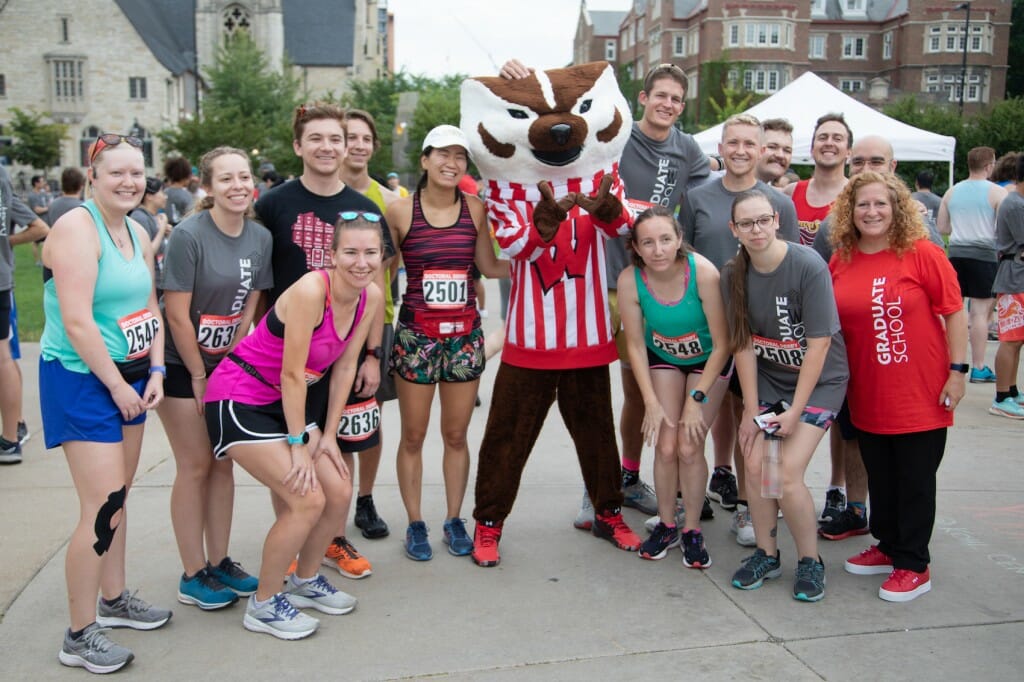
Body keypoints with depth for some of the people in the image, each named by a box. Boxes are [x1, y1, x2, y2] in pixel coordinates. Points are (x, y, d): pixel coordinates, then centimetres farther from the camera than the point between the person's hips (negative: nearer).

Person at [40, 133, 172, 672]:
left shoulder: (137, 233, 10)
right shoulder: (77, 229, -16)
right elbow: (77, 322, -21)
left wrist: (155, 373, 1)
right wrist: (118, 386, -16)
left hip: (129, 377, 8)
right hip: (82, 379, -8)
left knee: (118, 498, 17)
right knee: (102, 510, -8)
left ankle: (113, 600, 33)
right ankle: (79, 636, 6)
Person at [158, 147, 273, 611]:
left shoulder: (260, 238, -2)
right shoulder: (189, 235, -18)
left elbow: (248, 309, 3)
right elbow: (176, 313, -18)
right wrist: (200, 376, -12)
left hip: (228, 366, 5)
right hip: (182, 365, -5)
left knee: (223, 464, 9)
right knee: (195, 466, -1)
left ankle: (219, 562, 22)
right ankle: (193, 576, 10)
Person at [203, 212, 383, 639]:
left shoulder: (372, 298, -5)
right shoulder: (311, 290, -27)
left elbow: (344, 367, 2)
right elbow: (292, 373, -23)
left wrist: (328, 434, 1)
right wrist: (298, 443, -16)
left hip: (288, 401, 8)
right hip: (240, 400, -8)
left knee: (339, 492, 4)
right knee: (307, 500, -13)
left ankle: (305, 581, 29)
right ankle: (263, 605, 8)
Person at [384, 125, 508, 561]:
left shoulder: (475, 209, 2)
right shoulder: (400, 211, -4)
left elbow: (489, 266, 9)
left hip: (465, 334, 2)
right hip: (415, 334, -2)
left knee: (456, 435, 10)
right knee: (413, 436, 6)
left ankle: (454, 521, 25)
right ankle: (415, 525, 21)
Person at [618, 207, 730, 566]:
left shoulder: (703, 272, -32)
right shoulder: (630, 280, -25)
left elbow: (722, 344, -23)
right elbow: (636, 346, -13)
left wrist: (697, 398, -21)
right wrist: (652, 402, -16)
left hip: (708, 360, -2)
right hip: (662, 358, 2)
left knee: (689, 447, -8)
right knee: (665, 446, -5)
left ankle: (692, 530, 12)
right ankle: (666, 525, 17)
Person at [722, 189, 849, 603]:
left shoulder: (808, 266, -21)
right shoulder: (733, 275, -7)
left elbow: (819, 344, -20)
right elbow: (743, 344, -4)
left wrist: (795, 411, -19)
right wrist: (751, 410, -8)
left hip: (818, 380, -4)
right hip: (767, 378, 4)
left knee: (787, 472, -14)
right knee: (755, 464, -6)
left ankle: (810, 562, 8)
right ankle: (766, 554, 15)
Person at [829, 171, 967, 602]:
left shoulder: (923, 253, -10)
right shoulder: (840, 262, 2)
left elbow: (954, 313, -7)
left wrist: (957, 371, -10)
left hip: (921, 394, -4)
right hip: (868, 397, 4)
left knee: (915, 482, 6)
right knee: (880, 478, 16)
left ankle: (913, 566, 19)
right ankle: (889, 547, 35)